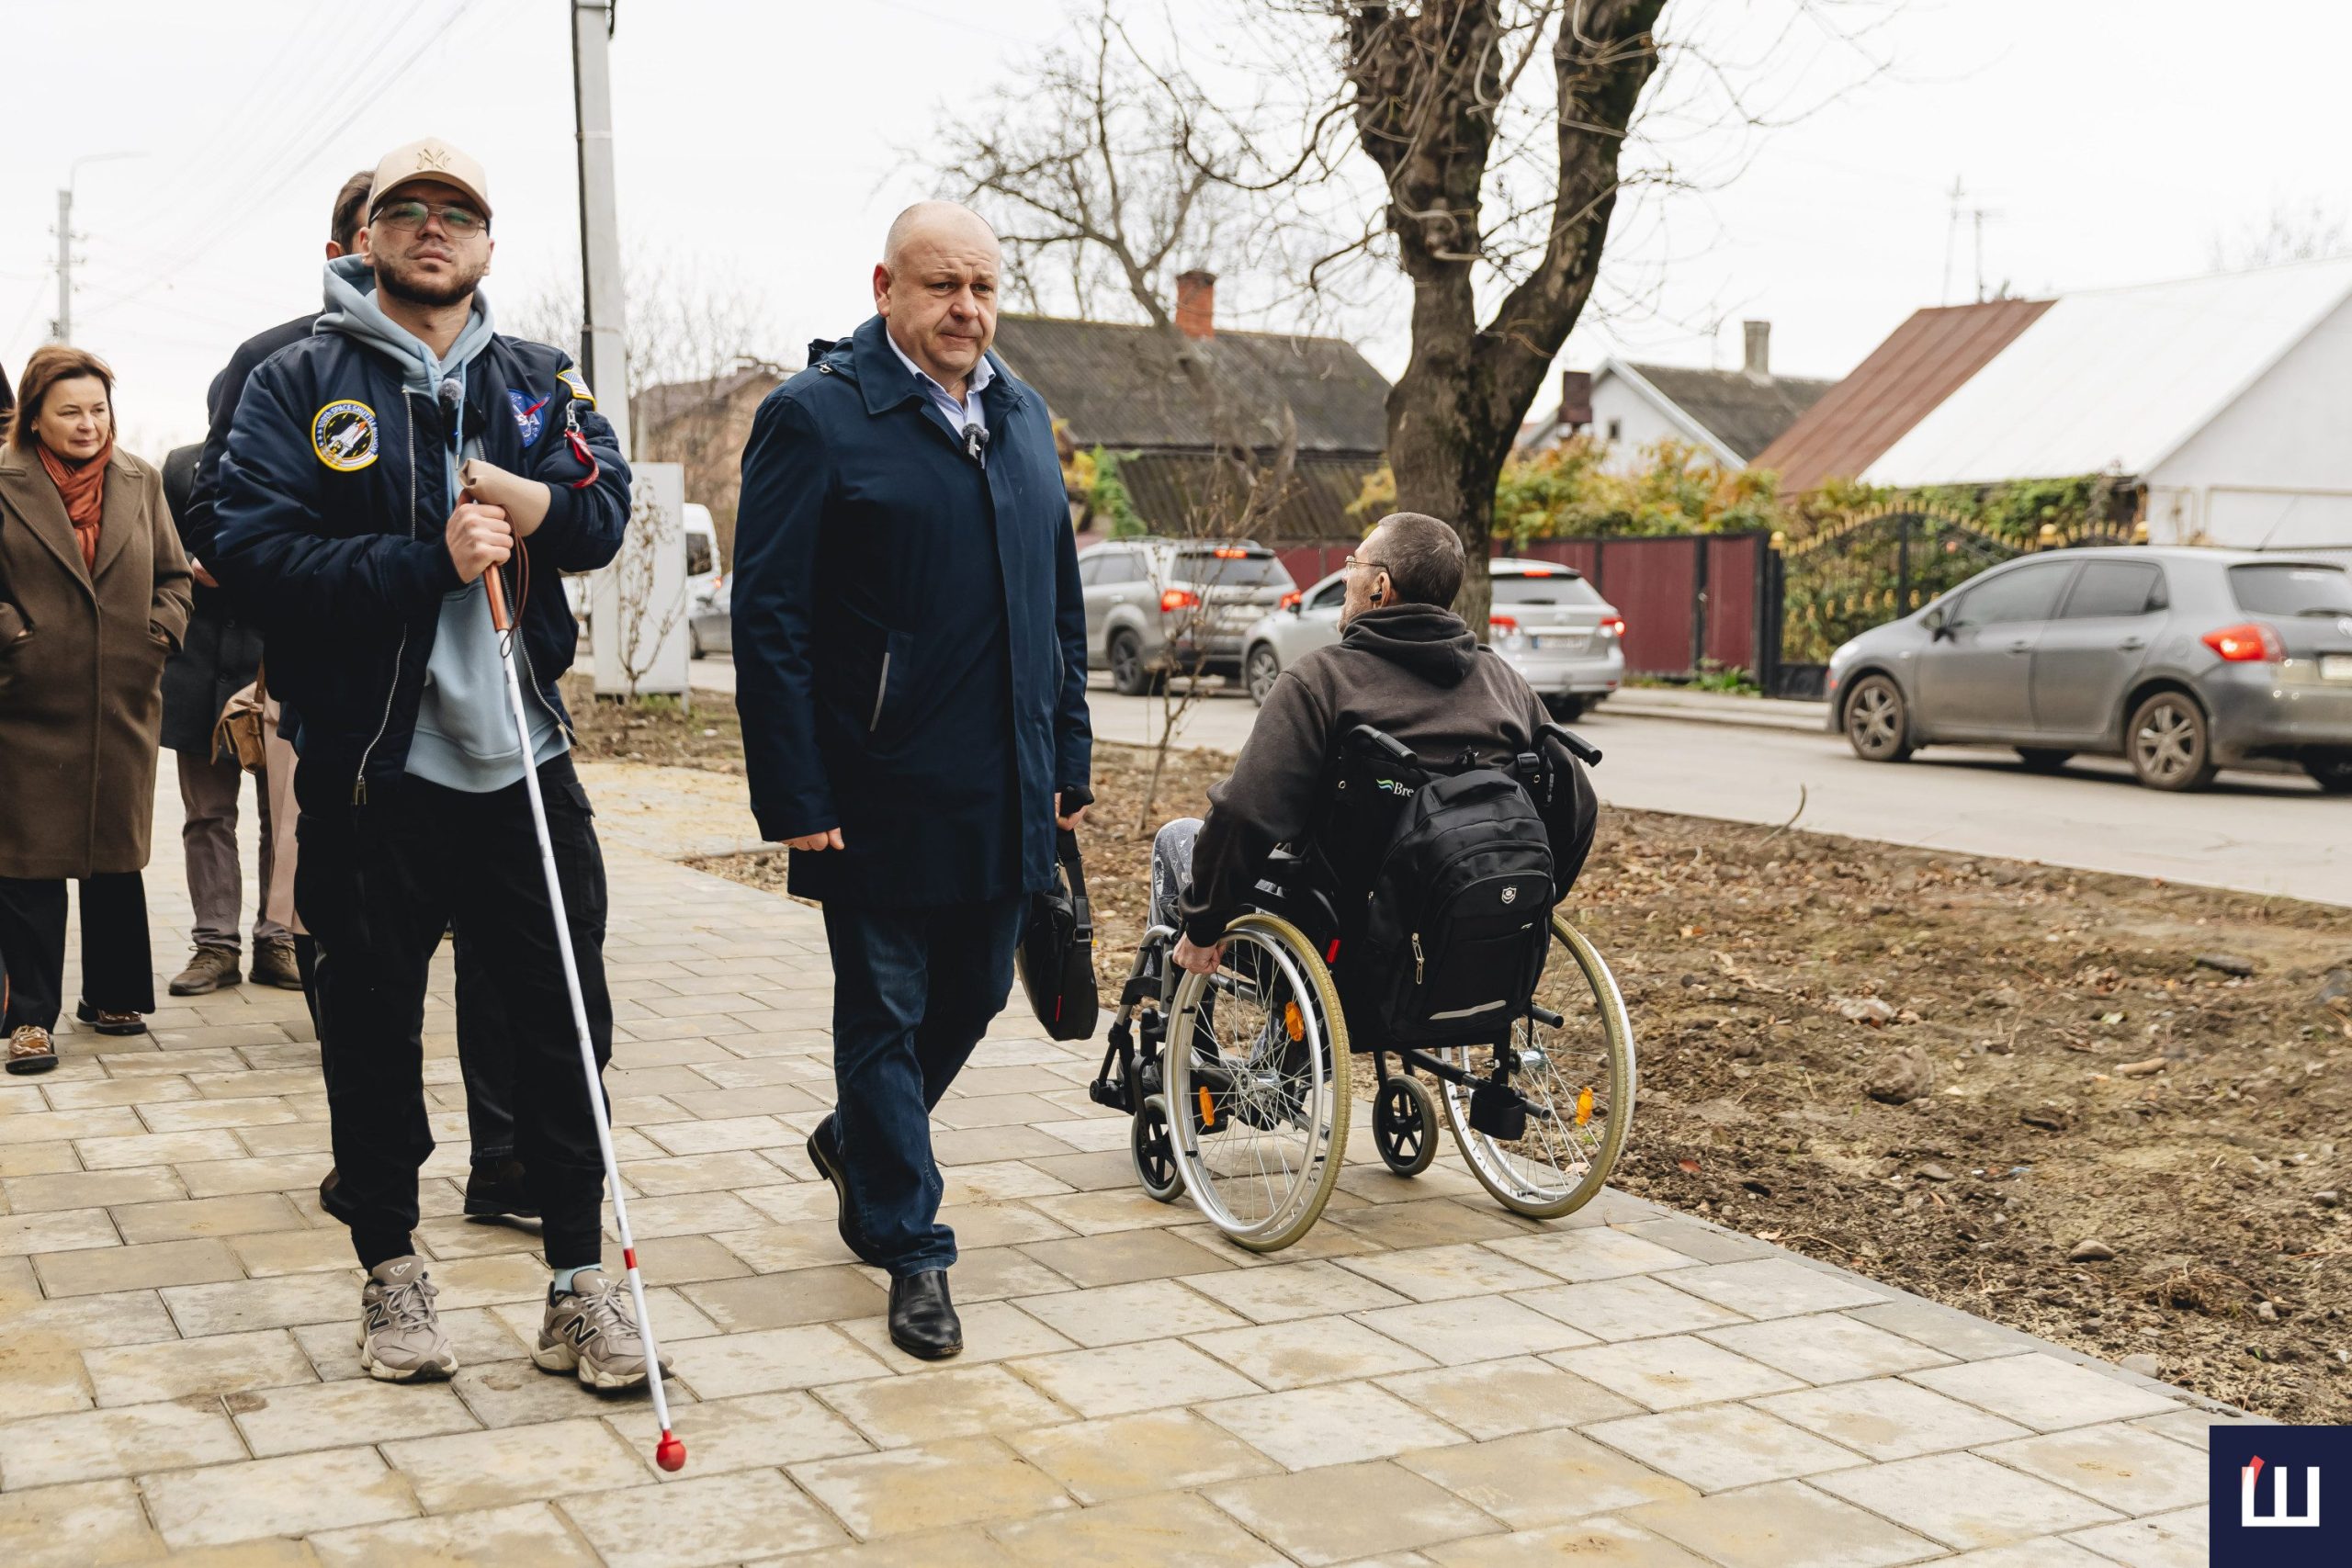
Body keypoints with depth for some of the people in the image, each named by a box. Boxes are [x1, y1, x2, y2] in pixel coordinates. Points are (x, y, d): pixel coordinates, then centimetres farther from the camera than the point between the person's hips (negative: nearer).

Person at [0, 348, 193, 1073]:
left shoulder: (141, 482, 8)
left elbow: (173, 575, 11)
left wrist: (161, 632, -3)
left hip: (124, 706, 4)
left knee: (118, 856, 13)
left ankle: (113, 995, 26)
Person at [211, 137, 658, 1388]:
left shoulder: (537, 383, 13)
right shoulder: (299, 384, 2)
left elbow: (605, 511, 1)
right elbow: (252, 550, -10)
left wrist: (537, 503, -20)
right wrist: (429, 563, -17)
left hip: (522, 762, 3)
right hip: (369, 768, -2)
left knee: (564, 1022, 3)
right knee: (372, 1027, 8)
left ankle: (578, 1281, 15)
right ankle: (391, 1269, 26)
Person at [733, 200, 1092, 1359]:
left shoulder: (1022, 416, 13)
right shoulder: (815, 416, -8)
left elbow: (1060, 604, 18)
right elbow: (768, 620, -12)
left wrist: (1069, 758, 12)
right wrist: (795, 799, -16)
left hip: (1004, 794, 7)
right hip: (879, 799, -6)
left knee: (971, 999, 17)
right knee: (885, 1014, 5)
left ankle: (855, 1139, 44)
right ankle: (910, 1247, 18)